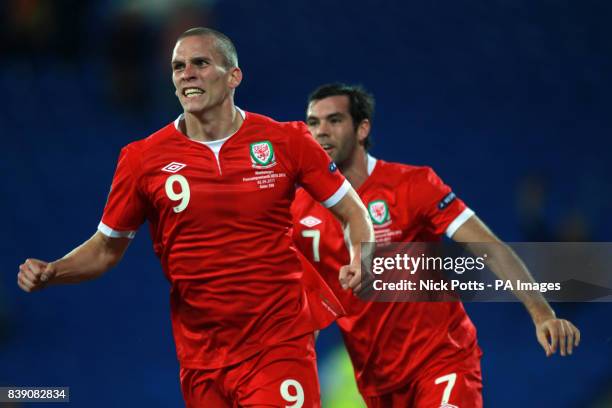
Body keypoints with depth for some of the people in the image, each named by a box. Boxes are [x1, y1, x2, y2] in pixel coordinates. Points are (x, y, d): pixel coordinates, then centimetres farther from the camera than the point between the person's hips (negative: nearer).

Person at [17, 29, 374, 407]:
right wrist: (51, 272, -7)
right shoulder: (143, 159, 0)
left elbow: (352, 211, 8)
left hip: (281, 346, -1)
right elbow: (106, 248, 10)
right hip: (201, 358, 1)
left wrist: (360, 256, -12)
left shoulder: (286, 141, -1)